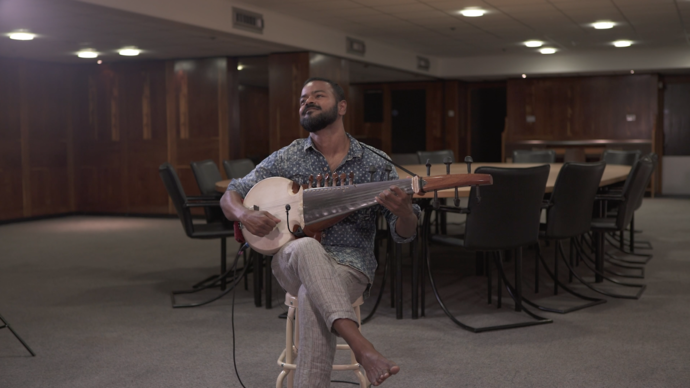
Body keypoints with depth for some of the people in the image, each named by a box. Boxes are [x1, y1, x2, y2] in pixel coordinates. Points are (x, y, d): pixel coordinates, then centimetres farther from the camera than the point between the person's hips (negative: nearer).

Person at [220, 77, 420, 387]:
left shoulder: (374, 164, 2)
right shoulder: (284, 159, 6)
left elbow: (403, 235, 1)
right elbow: (230, 196, 10)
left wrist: (404, 212, -24)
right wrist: (244, 215, -14)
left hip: (350, 265, -1)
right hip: (294, 262, 1)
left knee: (312, 298, -35)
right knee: (307, 247, -36)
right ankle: (360, 345, -43)